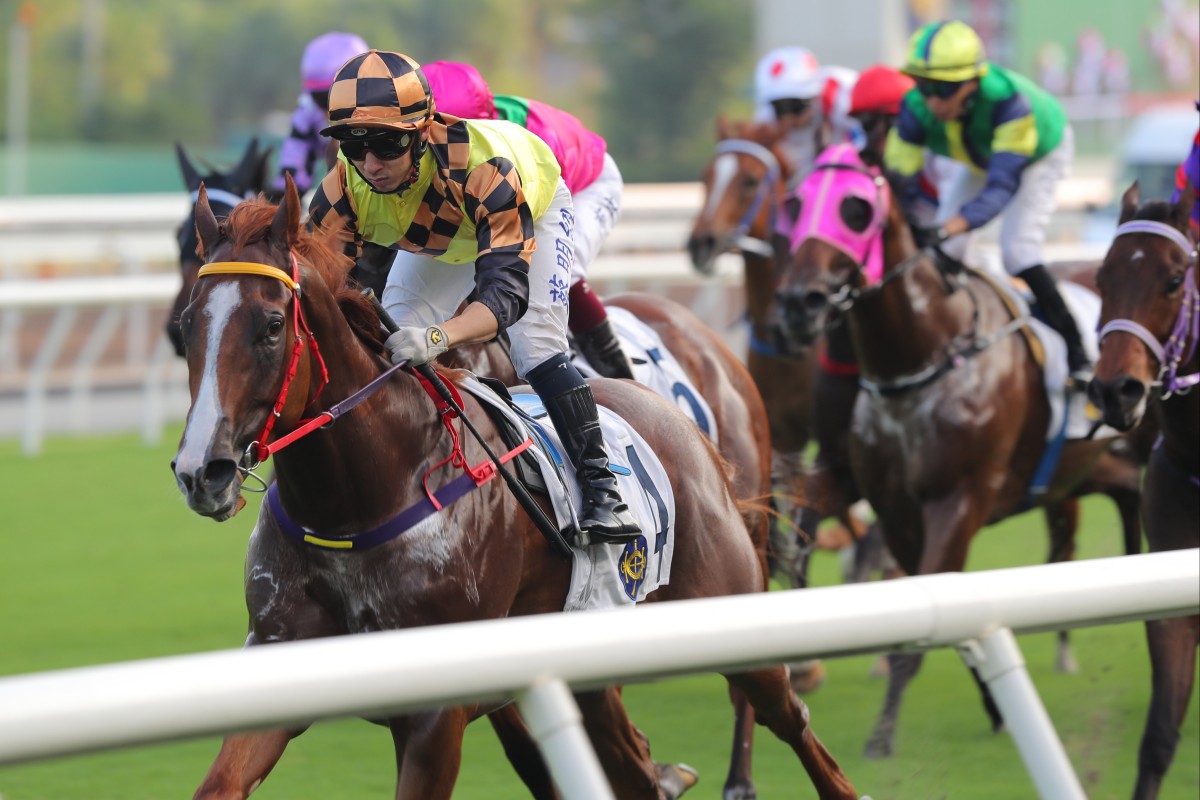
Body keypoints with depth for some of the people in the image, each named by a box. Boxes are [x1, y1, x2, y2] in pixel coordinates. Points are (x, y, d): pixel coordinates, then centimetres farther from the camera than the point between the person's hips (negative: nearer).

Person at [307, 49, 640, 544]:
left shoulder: (481, 168, -49)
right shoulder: (344, 190, -36)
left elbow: (506, 289, -55)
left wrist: (438, 336, -74)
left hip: (533, 210, -4)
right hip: (437, 239, 4)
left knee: (535, 346, -21)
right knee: (391, 341, -8)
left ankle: (600, 486, -9)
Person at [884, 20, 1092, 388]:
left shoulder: (1008, 101, -47)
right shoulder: (917, 109, -33)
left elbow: (1002, 183, -51)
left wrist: (962, 221, -68)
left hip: (1041, 153, -5)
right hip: (981, 159, 5)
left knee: (1017, 250, -20)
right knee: (939, 247, -5)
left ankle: (1076, 353, -8)